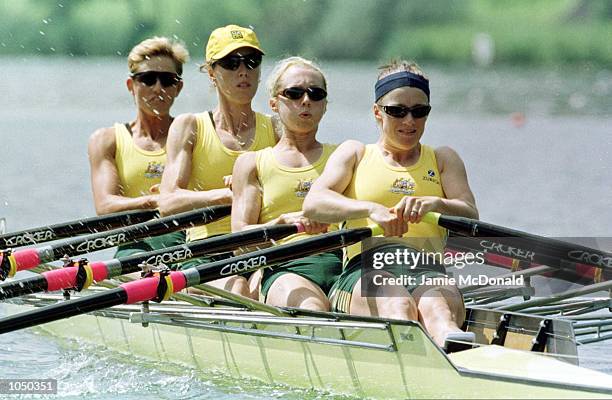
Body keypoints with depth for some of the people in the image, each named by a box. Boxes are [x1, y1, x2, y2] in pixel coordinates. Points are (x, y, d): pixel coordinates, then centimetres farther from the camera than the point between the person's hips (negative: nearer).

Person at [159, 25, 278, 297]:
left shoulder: (276, 130, 15)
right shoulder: (190, 127, 10)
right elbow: (168, 203, -5)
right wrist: (229, 195, -19)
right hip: (206, 254, -1)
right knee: (237, 287, -36)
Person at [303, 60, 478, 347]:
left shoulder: (442, 159, 27)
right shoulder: (354, 153, 22)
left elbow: (470, 218, 10)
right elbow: (313, 203, 2)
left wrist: (435, 204, -15)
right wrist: (370, 209, -18)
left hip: (428, 270, 1)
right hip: (365, 270, -1)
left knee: (438, 306, -40)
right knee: (396, 305, -41)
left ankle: (452, 341, -75)